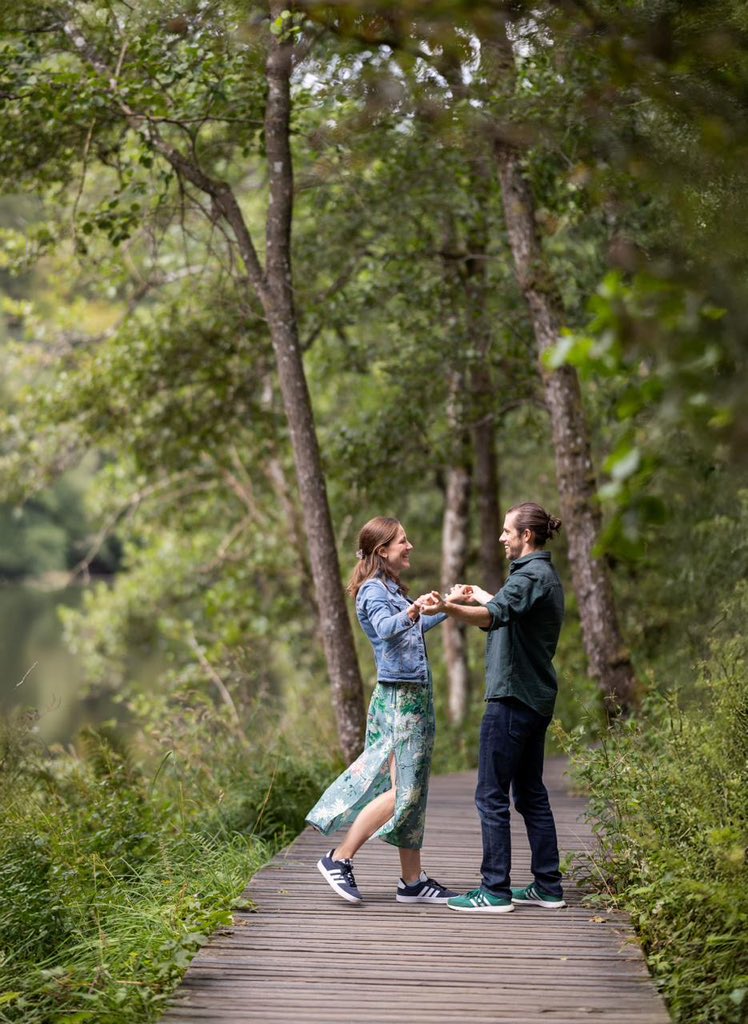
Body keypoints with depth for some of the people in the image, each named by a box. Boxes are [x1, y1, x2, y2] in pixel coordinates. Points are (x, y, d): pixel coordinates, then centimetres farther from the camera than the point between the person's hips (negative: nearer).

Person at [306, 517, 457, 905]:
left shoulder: (395, 590, 18)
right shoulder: (373, 590, -10)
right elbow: (385, 627, -31)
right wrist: (408, 614, -50)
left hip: (416, 698, 9)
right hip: (398, 698, -9)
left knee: (414, 791, 8)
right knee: (401, 791, -12)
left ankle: (413, 881, 11)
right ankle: (339, 859, -2)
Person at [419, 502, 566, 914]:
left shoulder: (530, 575, -15)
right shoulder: (546, 575, 17)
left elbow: (494, 616, -33)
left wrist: (448, 607, -47)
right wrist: (478, 596, 47)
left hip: (513, 697, -10)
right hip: (537, 698, 10)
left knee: (491, 795, -6)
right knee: (531, 792, 14)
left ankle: (495, 891, -5)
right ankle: (548, 887, 16)